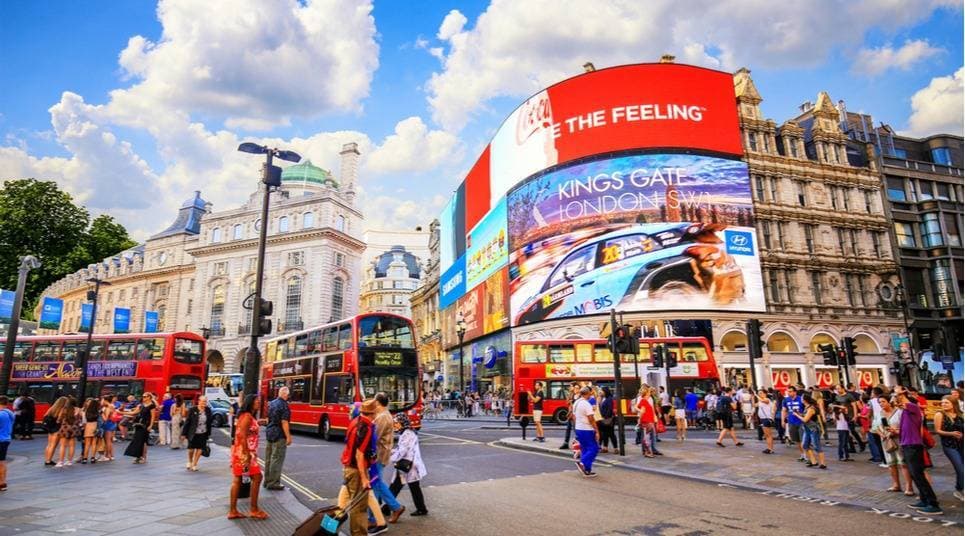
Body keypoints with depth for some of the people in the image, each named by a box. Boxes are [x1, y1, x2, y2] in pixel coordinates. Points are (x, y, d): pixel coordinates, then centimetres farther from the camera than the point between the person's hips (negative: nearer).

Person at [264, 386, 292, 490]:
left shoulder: (271, 403, 10)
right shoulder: (284, 405, -16)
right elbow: (284, 422, -20)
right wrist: (288, 436, -16)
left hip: (269, 432, 9)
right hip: (279, 435, -9)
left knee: (268, 458, 15)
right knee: (277, 459, -2)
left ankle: (267, 481, 24)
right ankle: (273, 483, 1)